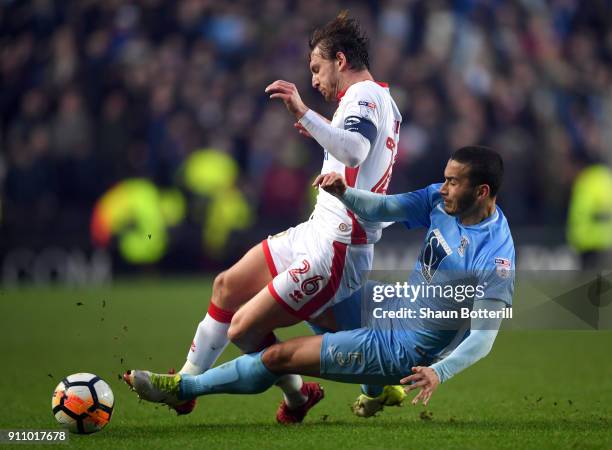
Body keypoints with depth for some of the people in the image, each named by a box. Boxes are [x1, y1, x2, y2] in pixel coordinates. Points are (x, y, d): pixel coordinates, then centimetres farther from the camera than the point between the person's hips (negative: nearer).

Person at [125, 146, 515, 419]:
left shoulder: (495, 258, -30)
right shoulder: (442, 200, -9)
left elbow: (483, 337, -29)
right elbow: (380, 209, -5)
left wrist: (439, 372, -44)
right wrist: (344, 193, -26)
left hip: (403, 351, -9)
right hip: (396, 309, 9)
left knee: (278, 357, -8)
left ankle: (184, 389, 12)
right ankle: (380, 388, 38)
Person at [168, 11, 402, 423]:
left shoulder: (365, 96, -16)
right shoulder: (383, 102, 16)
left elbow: (354, 151, -38)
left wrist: (304, 113, -44)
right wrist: (323, 136, 32)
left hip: (334, 251, -11)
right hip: (315, 234, 11)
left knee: (243, 329, -10)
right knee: (227, 286, 16)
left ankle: (297, 398, 14)